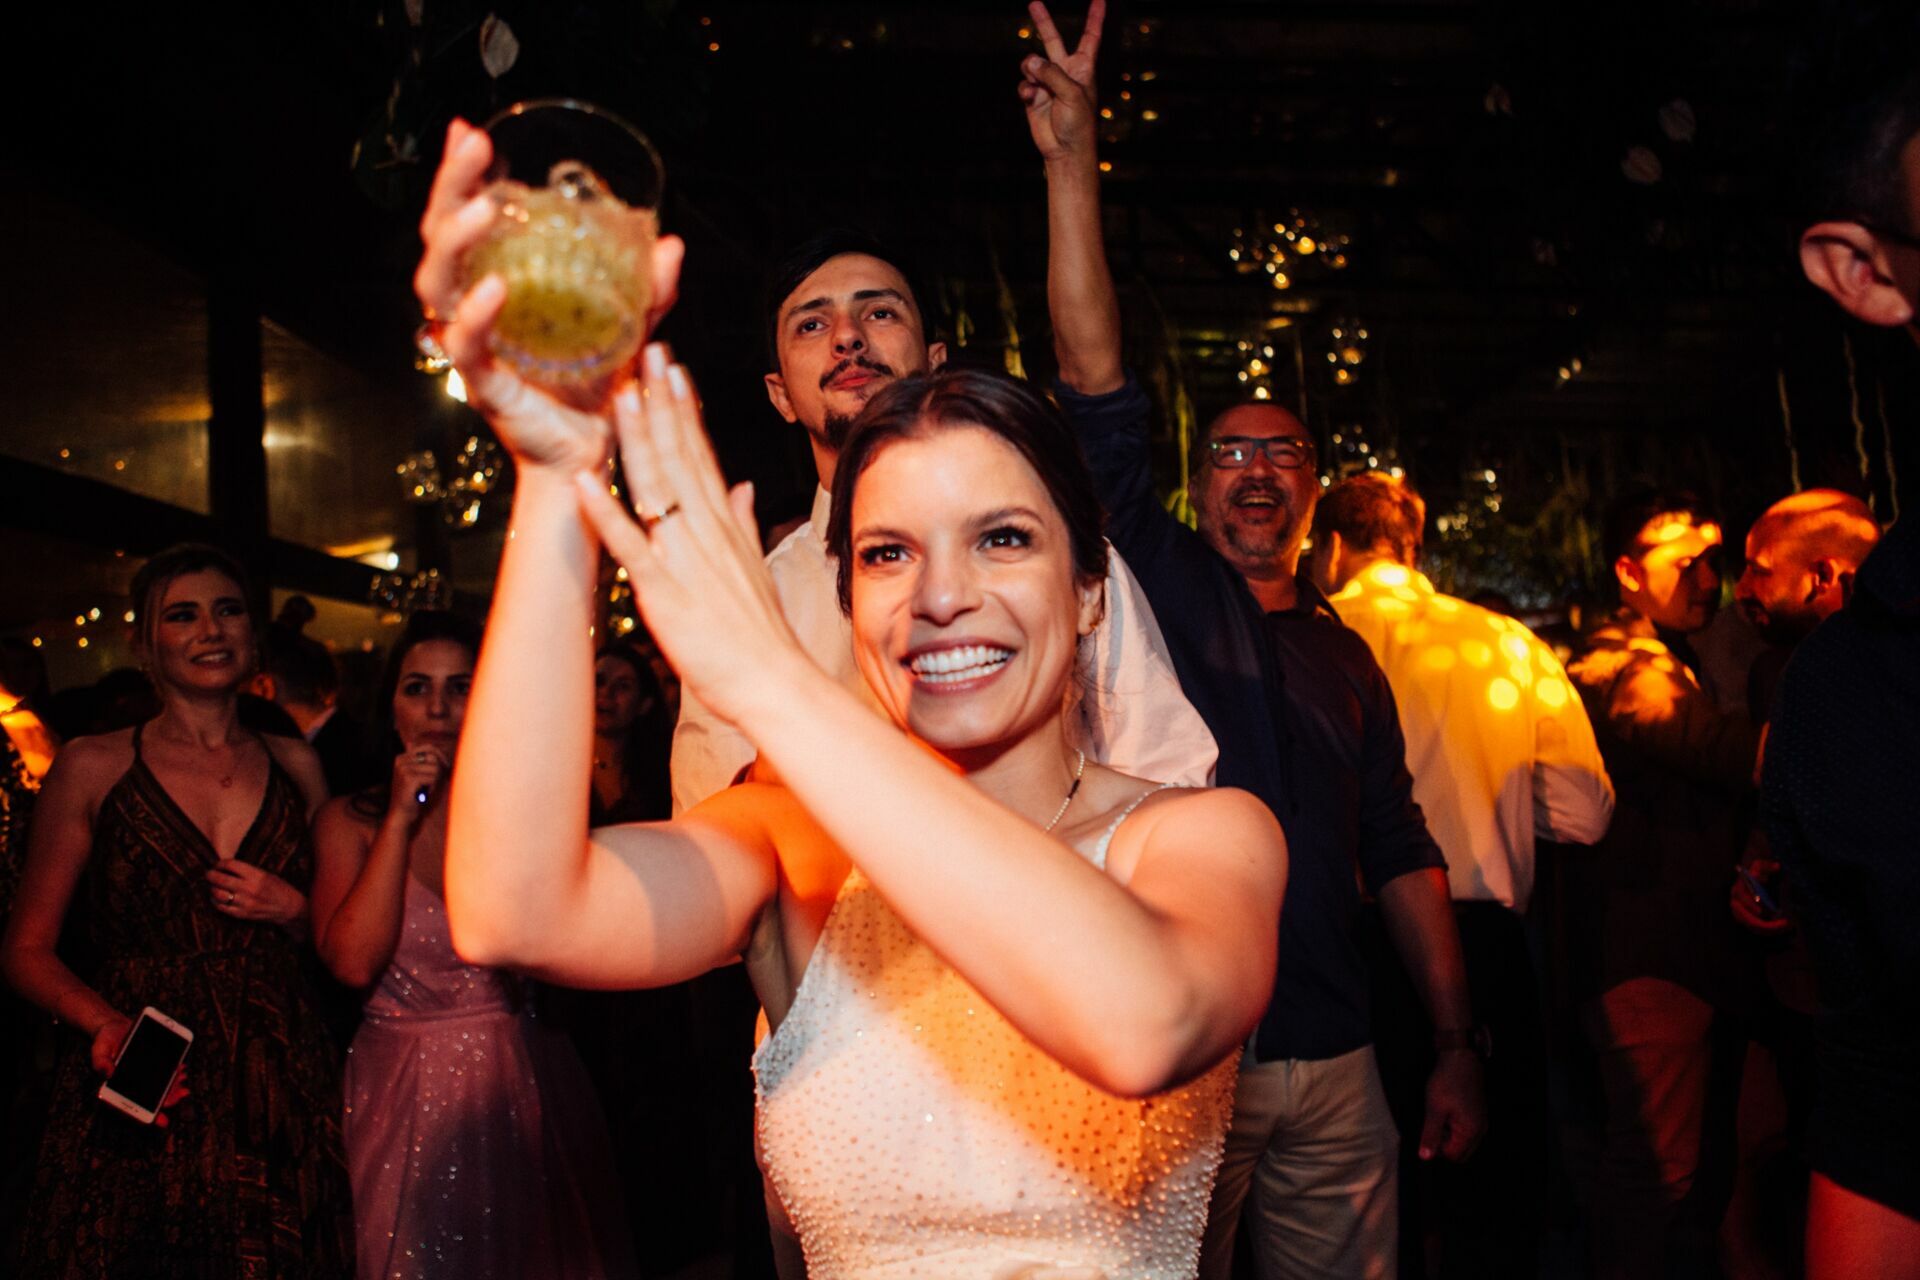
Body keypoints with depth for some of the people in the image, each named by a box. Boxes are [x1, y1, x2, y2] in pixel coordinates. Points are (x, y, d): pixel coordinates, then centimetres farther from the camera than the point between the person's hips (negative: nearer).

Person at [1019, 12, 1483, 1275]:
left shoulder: (1348, 657, 12)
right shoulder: (1161, 579, 1)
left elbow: (1401, 854, 13)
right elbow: (1097, 382, -9)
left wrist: (1457, 1047, 9)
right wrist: (1073, 161, -13)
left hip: (1335, 1066, 4)